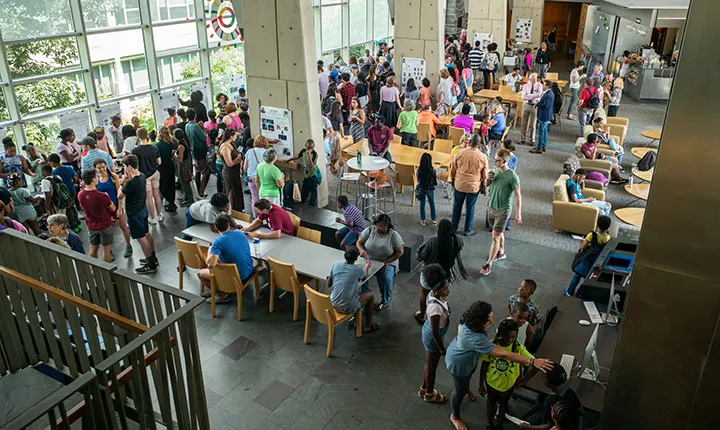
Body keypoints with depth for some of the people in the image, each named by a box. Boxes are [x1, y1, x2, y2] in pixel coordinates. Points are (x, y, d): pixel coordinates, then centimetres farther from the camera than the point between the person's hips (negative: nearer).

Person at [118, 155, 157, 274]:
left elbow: (120, 196, -17)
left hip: (135, 214, -9)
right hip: (143, 209, 9)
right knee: (146, 234, 21)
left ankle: (151, 265, 9)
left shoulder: (131, 182, -28)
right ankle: (153, 257, 35)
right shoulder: (142, 176, -1)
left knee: (141, 238, 1)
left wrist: (122, 182, -8)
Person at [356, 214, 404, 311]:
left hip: (387, 263, -2)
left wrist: (387, 261, -17)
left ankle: (385, 301, 0)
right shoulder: (369, 230, -5)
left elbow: (400, 252, -6)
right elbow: (359, 242, 3)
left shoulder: (394, 235, -11)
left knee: (385, 277, -31)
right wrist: (362, 250, -20)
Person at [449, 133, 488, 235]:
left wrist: (452, 179, 16)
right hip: (474, 187, -1)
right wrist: (483, 185, 15)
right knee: (470, 208, 12)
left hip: (459, 184, 1)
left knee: (457, 205, 18)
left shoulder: (460, 152, -11)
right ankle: (468, 230, 23)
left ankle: (454, 226, 30)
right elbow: (485, 175, -3)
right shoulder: (483, 157, -13)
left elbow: (452, 167, 0)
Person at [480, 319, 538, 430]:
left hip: (508, 384, 1)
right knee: (491, 402, 26)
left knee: (503, 403, 28)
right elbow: (484, 366, -15)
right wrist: (481, 385, -6)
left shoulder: (519, 348, -28)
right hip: (491, 382, -1)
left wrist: (524, 380, -19)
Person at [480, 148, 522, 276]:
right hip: (491, 207, 6)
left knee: (495, 237, -4)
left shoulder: (512, 177, -22)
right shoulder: (495, 170, -2)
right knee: (499, 232, 24)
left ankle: (489, 264, 4)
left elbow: (518, 196, -16)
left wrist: (518, 213, -16)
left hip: (503, 210, -6)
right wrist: (488, 179, -11)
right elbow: (487, 185, 13)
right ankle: (501, 252, 45)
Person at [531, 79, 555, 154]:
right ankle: (544, 146, 27)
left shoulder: (548, 95, -22)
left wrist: (538, 103, -12)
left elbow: (545, 105, -26)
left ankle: (539, 148, 1)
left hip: (544, 116, -10)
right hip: (546, 116, 10)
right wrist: (539, 103, 2)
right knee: (544, 131, 17)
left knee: (541, 132, -4)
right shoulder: (550, 93, 11)